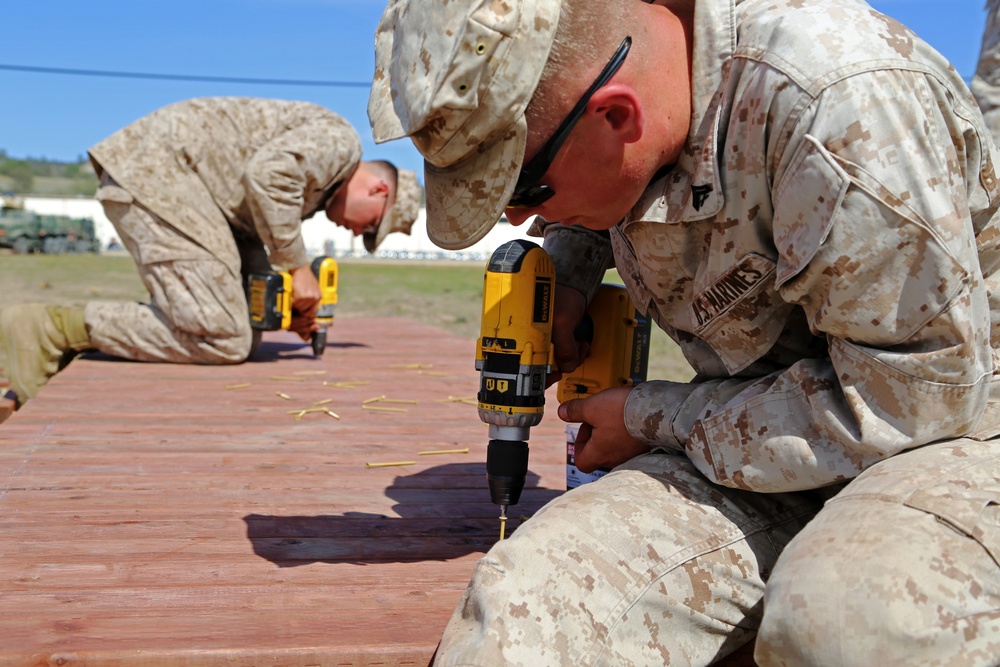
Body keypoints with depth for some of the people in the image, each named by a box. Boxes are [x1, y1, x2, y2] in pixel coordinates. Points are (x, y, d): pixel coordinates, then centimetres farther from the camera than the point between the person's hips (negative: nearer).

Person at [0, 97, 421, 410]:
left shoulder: (312, 188, 26)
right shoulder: (339, 140, -3)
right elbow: (266, 173, -21)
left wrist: (285, 302, 8)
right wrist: (296, 266, -13)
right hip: (161, 173, -10)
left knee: (243, 332, 9)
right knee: (222, 340, -15)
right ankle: (52, 328, -15)